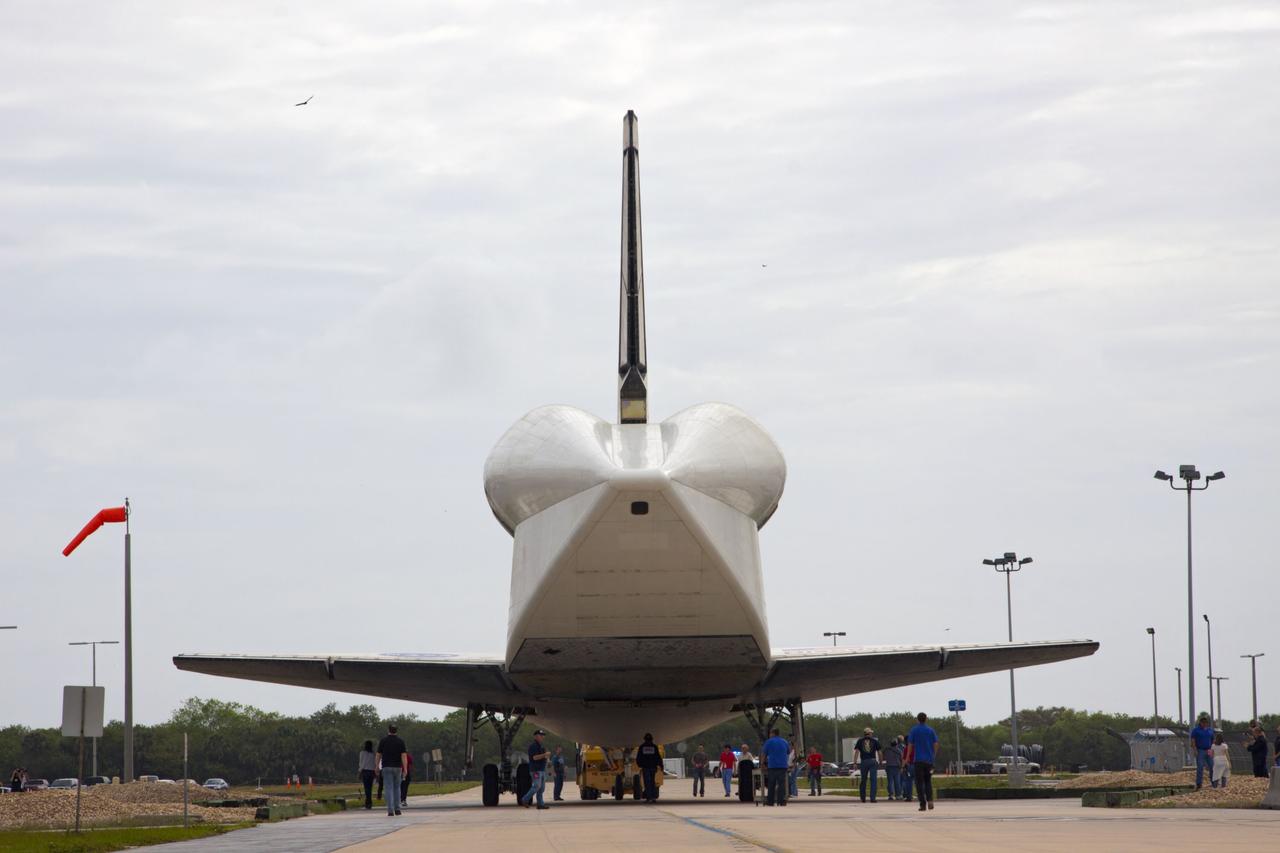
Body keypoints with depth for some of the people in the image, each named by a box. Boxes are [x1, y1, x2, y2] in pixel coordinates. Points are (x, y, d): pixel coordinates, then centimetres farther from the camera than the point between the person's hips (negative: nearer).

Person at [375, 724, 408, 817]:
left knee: (389, 788, -4)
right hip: (397, 767, 1)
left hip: (386, 767, -1)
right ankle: (397, 809, 14)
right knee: (397, 788, 17)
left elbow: (379, 755, 4)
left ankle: (390, 810, -12)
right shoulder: (400, 741, 0)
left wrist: (377, 766, 17)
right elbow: (404, 756, -8)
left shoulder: (383, 741, -2)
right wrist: (405, 769, -10)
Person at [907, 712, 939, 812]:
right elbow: (936, 744, 2)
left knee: (920, 782, 1)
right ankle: (930, 800, -7)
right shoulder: (931, 730, 4)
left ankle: (923, 804, -7)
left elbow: (910, 745, -3)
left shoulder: (914, 730, -1)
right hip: (929, 759, 3)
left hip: (918, 759, -3)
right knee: (928, 781, 14)